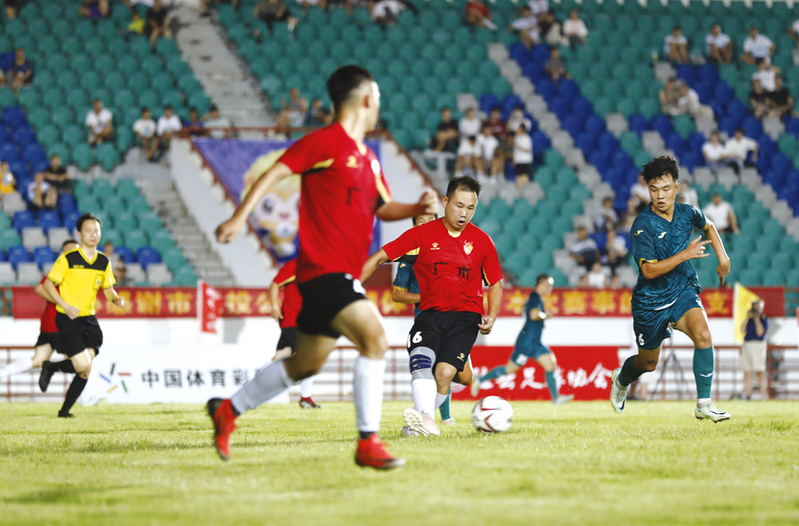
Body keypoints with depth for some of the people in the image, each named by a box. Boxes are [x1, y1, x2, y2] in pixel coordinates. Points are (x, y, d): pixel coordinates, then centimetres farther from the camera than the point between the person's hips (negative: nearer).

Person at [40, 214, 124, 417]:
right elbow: (48, 284, -4)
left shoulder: (104, 262, 8)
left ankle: (65, 410, 9)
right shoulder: (67, 259, -8)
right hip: (68, 319, -5)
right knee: (83, 366, -15)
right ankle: (51, 367, 14)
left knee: (86, 370, -5)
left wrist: (116, 298, -6)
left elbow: (108, 289, 17)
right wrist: (65, 306, -16)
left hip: (89, 319, 5)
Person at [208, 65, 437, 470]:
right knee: (374, 337, -24)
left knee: (305, 365, 17)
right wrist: (240, 217, -23)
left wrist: (416, 209, 8)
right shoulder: (325, 142, -8)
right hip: (324, 268, -9)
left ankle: (228, 410, 33)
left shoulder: (368, 159, 17)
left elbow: (382, 208, 28)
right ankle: (367, 442, -23)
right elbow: (274, 173, -12)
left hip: (344, 275, 9)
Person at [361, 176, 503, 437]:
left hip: (466, 317, 0)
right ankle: (425, 419, -46)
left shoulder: (482, 241, 5)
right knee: (421, 361, -27)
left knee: (445, 371, -22)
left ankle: (419, 424, -8)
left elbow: (495, 284, 15)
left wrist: (491, 318, -2)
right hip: (430, 315, 0)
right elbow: (379, 258, 4)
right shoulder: (422, 234, 2)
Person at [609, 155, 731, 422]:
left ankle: (704, 403, -19)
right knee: (648, 364, 13)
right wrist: (685, 254, -31)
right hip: (650, 300, -3)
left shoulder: (687, 213, -5)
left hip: (683, 291, 3)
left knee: (703, 334, -26)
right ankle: (621, 378, 50)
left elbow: (708, 226, 20)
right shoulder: (643, 225, -21)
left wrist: (723, 256, 9)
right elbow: (649, 270, -26)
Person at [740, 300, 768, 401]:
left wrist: (757, 320, -10)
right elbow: (742, 330, 2)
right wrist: (747, 318, -2)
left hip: (758, 345, -5)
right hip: (747, 345, 5)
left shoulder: (764, 320, 1)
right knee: (747, 371, 3)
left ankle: (764, 395, -9)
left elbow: (760, 333, -11)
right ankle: (747, 395, 6)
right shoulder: (749, 319, 13)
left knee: (760, 371, -9)